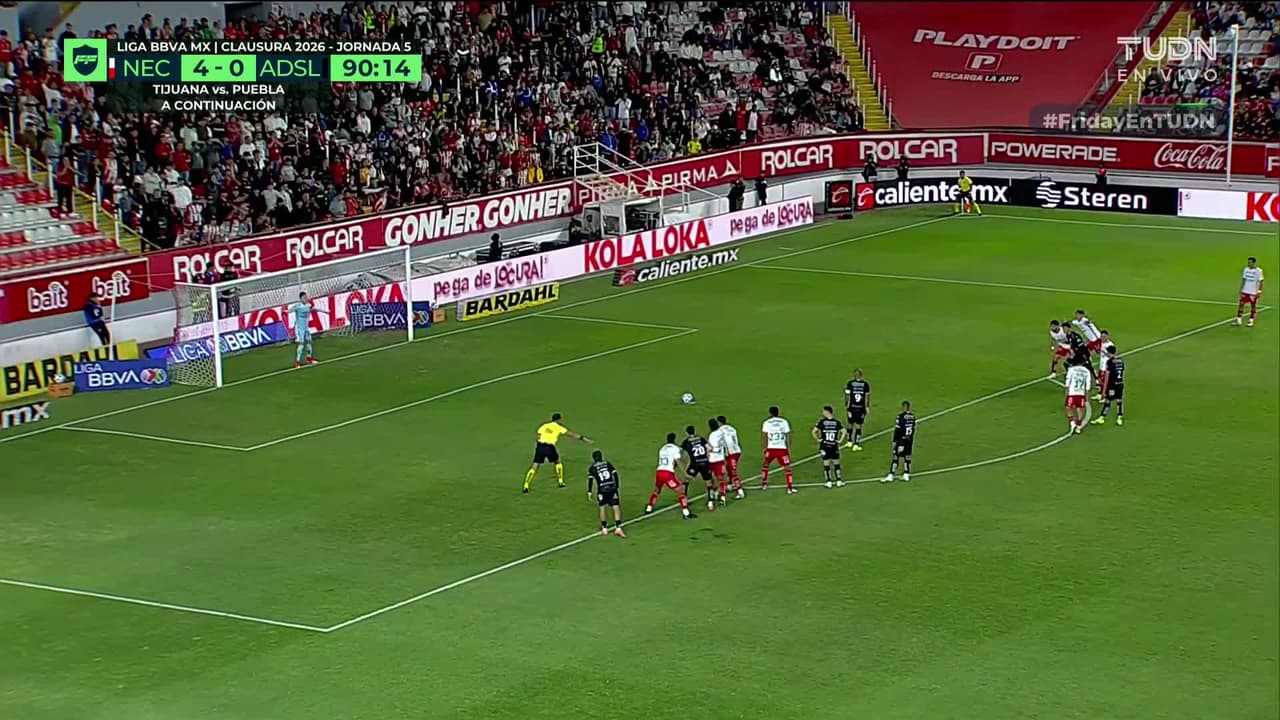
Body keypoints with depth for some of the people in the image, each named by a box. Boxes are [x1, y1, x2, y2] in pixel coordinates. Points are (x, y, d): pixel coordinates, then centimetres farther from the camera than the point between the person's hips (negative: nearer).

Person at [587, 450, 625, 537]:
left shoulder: (592, 468, 10)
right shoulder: (608, 464, 15)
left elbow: (590, 480, 1)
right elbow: (615, 474, 10)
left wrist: (589, 492, 3)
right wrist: (617, 486, 15)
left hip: (602, 490, -1)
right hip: (612, 488, 1)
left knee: (602, 508, 16)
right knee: (616, 507, 1)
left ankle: (604, 529, 19)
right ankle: (618, 528, -7)